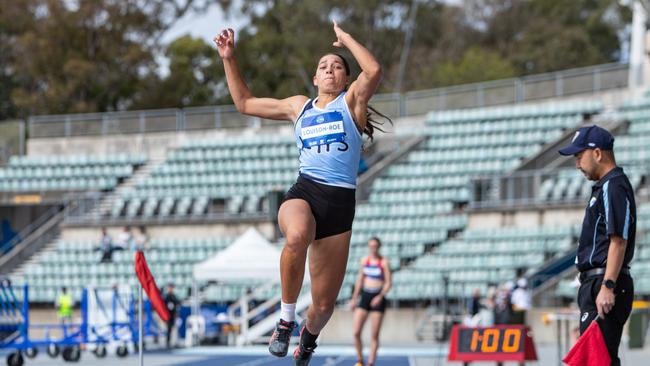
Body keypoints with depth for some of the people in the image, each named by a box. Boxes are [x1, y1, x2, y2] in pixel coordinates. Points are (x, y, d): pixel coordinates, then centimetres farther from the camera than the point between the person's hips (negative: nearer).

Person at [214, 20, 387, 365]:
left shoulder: (351, 102, 9)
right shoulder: (299, 106, 19)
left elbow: (373, 71, -13)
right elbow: (244, 103, 29)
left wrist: (345, 38, 1)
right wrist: (229, 60, 23)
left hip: (340, 201, -1)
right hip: (302, 192, 1)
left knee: (324, 305, 3)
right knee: (297, 237, -40)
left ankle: (309, 336, 40)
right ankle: (286, 318, -21)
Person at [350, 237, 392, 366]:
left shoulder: (384, 262, -3)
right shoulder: (364, 261, 10)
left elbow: (388, 282, -6)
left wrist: (380, 296, -20)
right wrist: (354, 298, 15)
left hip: (378, 298, -4)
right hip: (365, 296, 4)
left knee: (374, 335, -2)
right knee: (356, 332, -7)